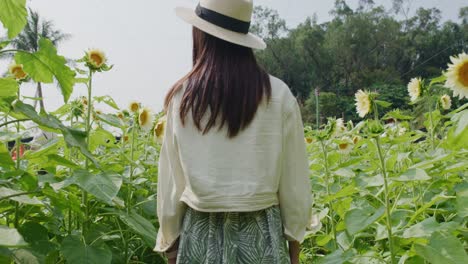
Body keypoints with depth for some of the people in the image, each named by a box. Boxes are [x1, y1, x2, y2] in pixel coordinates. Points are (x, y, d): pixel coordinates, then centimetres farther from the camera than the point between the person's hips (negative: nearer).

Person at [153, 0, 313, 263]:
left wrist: (169, 242, 11)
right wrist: (294, 241, 9)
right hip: (261, 231, 0)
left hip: (201, 233, 1)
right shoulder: (279, 95, -8)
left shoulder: (182, 97, -7)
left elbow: (171, 182, -1)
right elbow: (294, 180, -3)